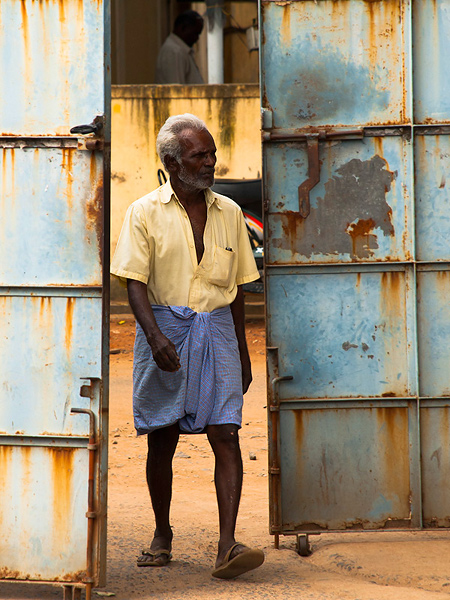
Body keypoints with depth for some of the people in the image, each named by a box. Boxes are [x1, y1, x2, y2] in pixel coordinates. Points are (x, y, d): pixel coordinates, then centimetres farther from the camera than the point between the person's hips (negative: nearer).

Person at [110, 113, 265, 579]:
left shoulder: (229, 213, 11)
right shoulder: (145, 213, 0)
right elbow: (135, 282, -7)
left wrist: (241, 350, 17)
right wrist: (154, 334, -23)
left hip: (216, 331, 2)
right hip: (165, 329, -2)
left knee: (225, 433, -11)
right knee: (162, 439, 6)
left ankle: (226, 546, -16)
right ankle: (162, 534, 24)